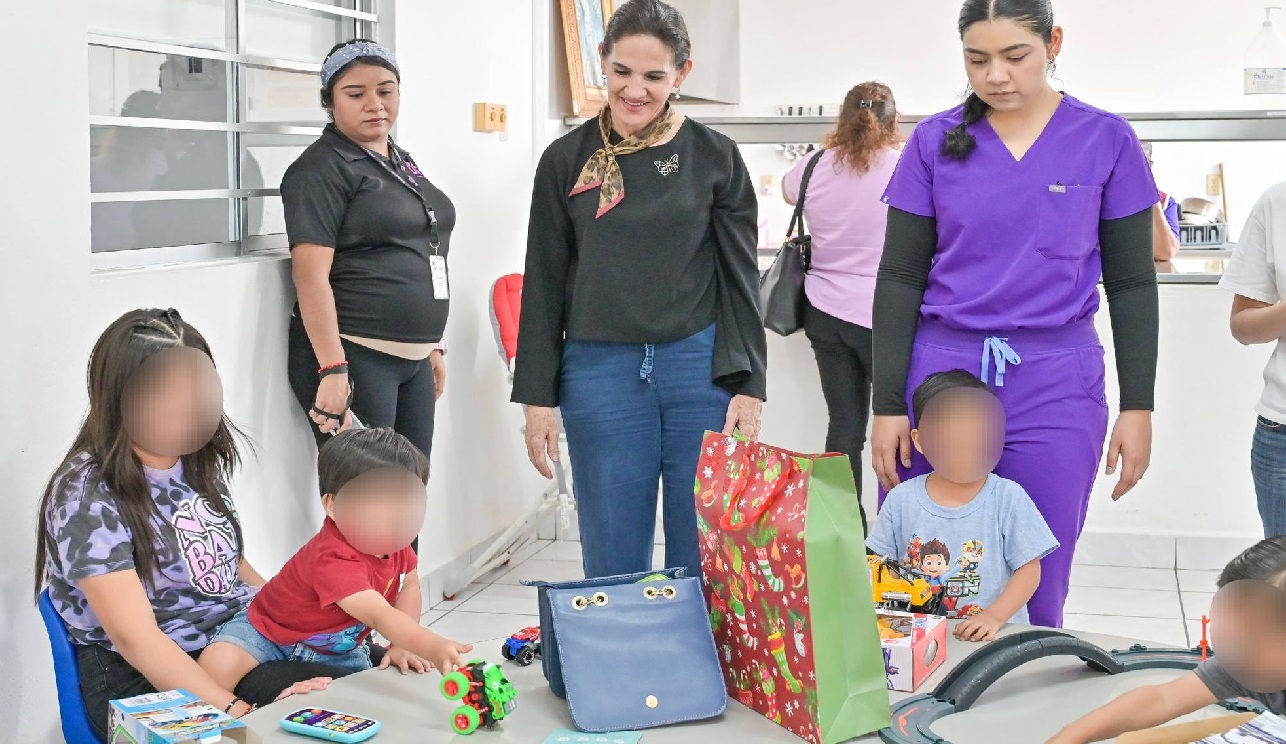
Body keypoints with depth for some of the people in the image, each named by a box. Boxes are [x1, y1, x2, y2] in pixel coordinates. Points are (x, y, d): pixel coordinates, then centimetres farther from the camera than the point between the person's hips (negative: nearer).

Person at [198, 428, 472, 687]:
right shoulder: (334, 559, -41)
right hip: (270, 631, -7)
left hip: (337, 649, 7)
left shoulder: (395, 542, -14)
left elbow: (409, 585, 4)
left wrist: (400, 645, -8)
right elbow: (381, 616, -52)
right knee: (218, 666, -32)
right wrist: (433, 647, -67)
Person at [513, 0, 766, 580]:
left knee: (703, 556, 4)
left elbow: (741, 276, 5)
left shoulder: (714, 157, 3)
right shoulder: (567, 160, 5)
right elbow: (544, 285, 8)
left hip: (701, 370, 0)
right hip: (599, 373, 1)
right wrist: (538, 398, 4)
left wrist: (748, 385, -2)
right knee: (613, 557, 6)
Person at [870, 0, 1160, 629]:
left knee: (1036, 593, 2)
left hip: (1055, 386, -1)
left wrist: (1138, 407, 0)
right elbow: (900, 277, 4)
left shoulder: (1107, 141, 3)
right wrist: (887, 405, -2)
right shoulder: (935, 141, 4)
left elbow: (1131, 283, 5)